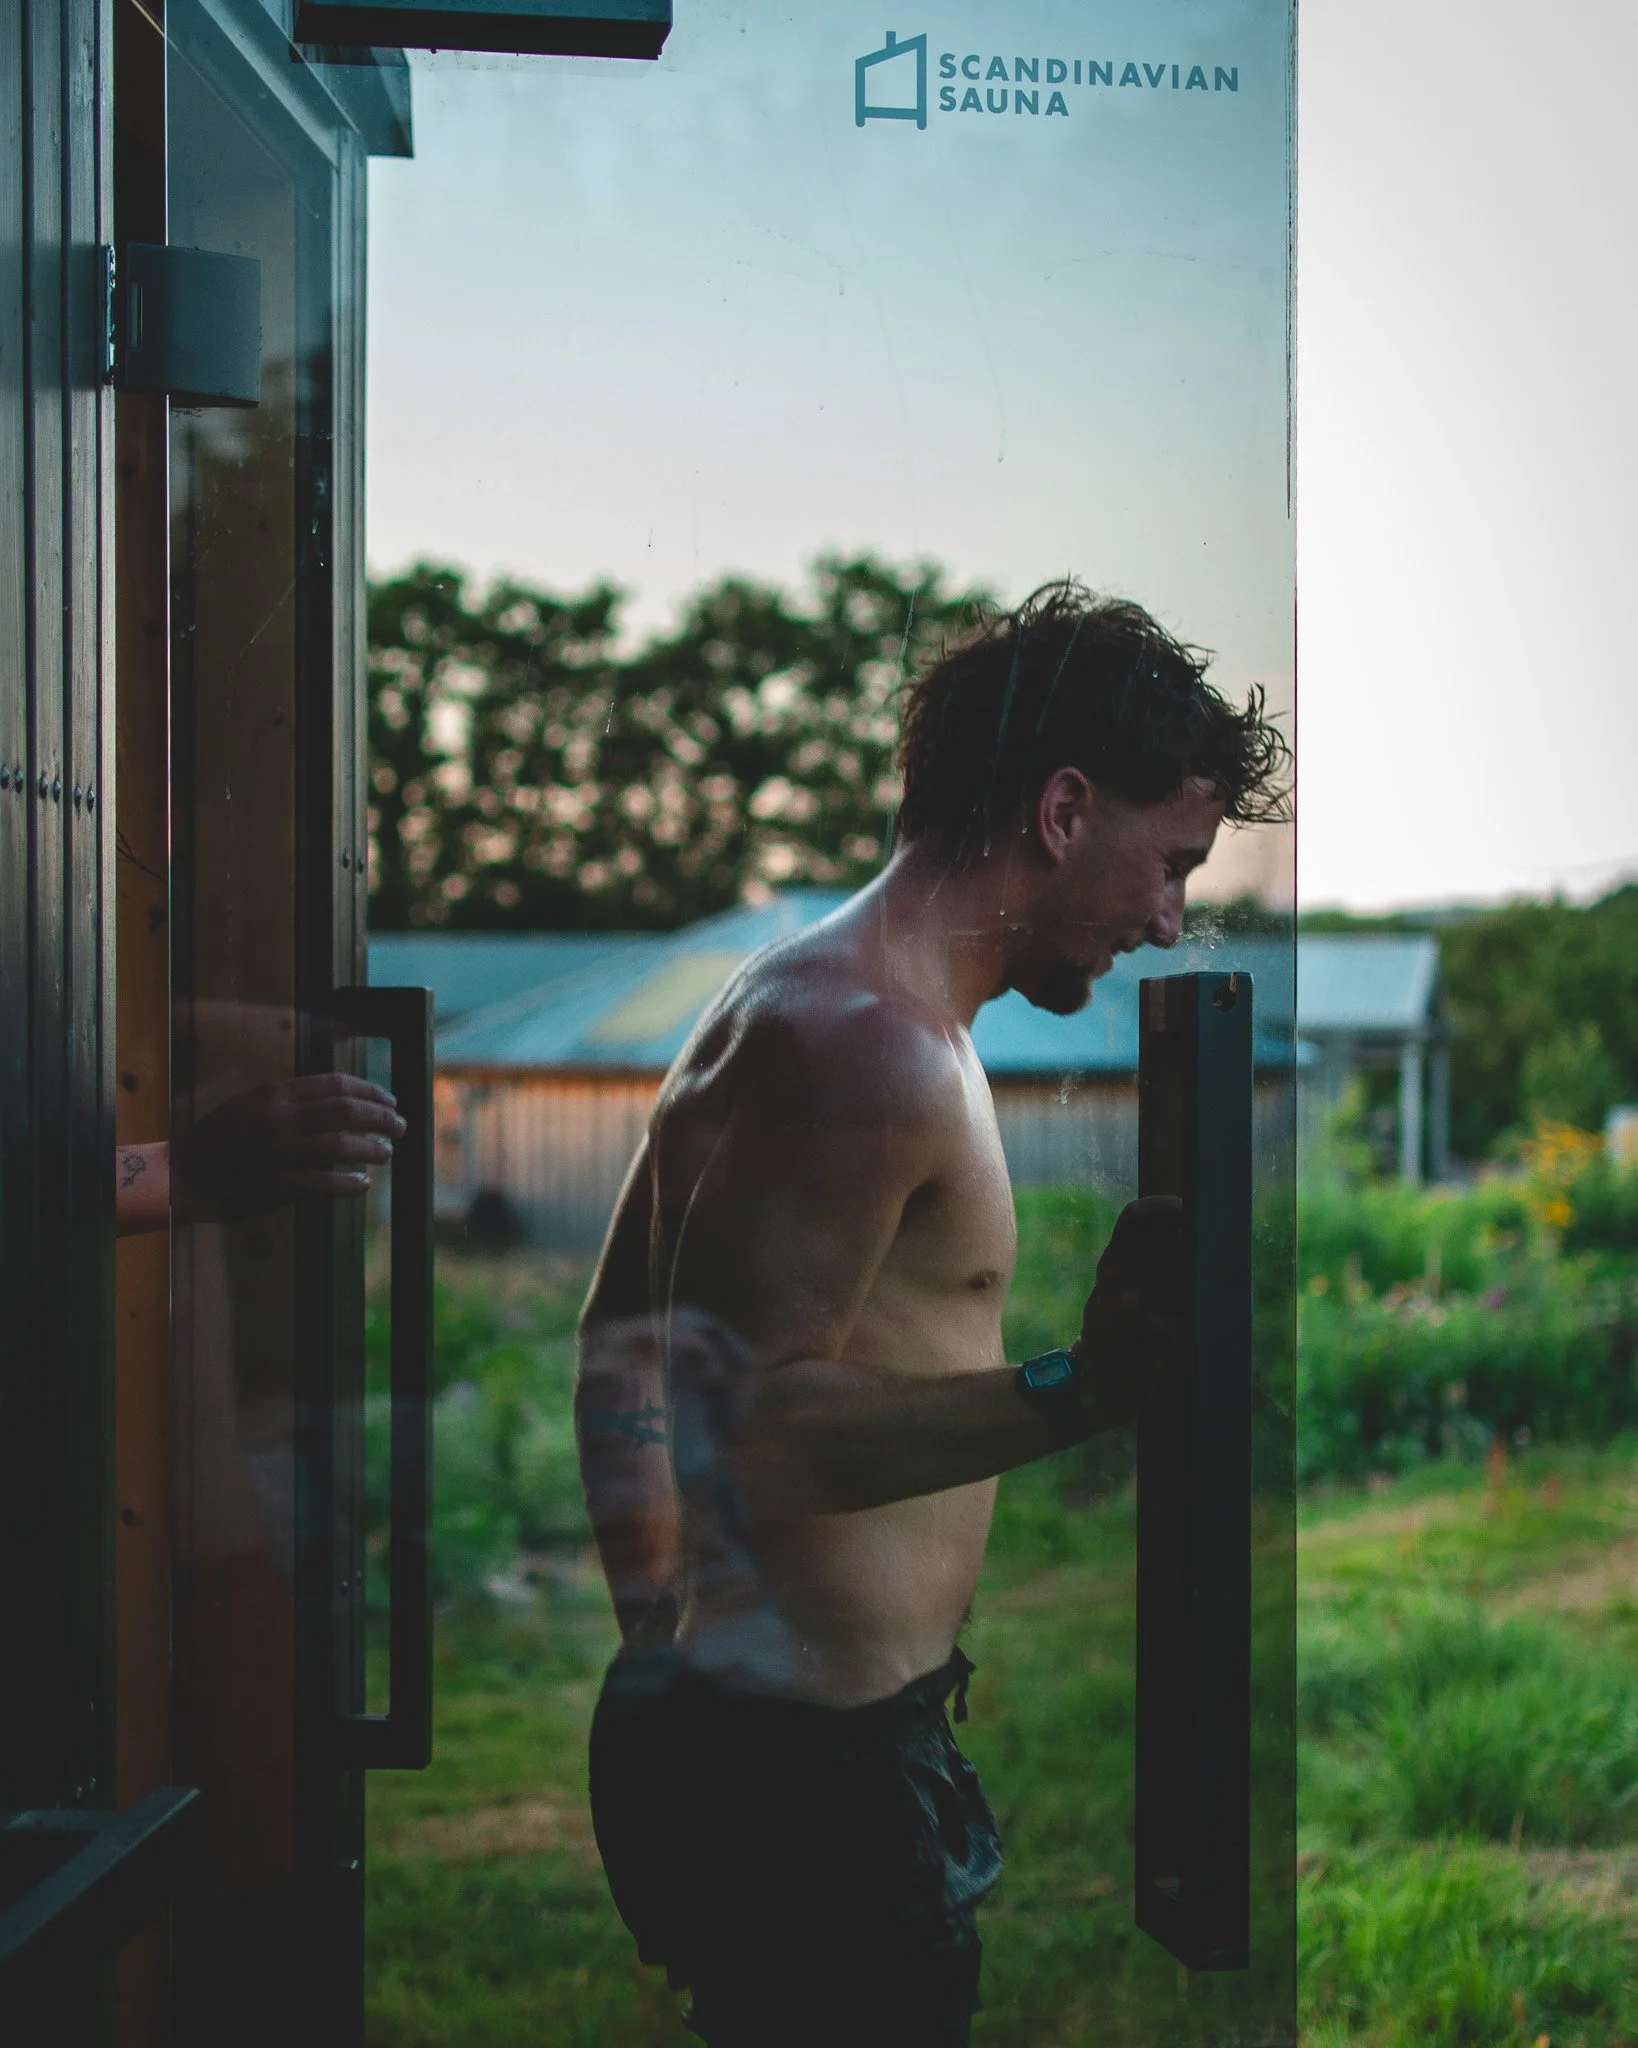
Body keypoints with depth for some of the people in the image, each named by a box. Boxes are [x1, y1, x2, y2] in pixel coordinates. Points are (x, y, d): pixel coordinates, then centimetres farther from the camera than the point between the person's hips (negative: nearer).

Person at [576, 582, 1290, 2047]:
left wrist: (658, 1637, 22)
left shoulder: (802, 1007, 14)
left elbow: (623, 1346, 20)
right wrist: (1070, 1397, -37)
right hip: (801, 1762, -10)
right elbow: (752, 1428, -27)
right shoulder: (866, 1046, -19)